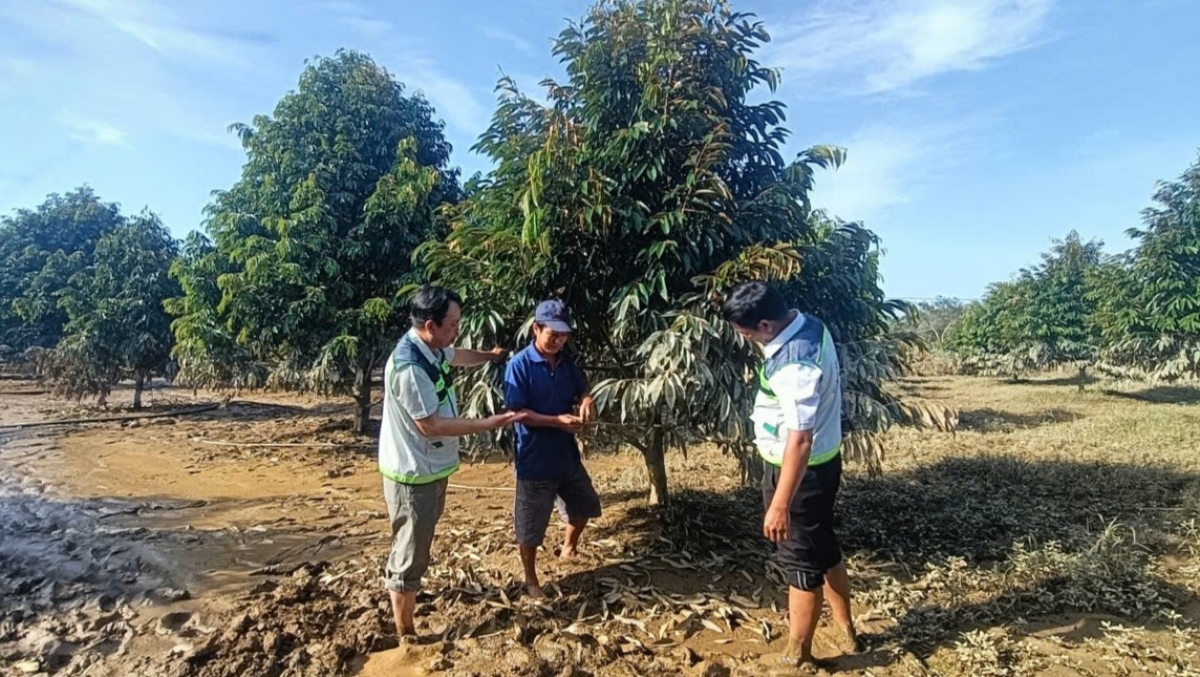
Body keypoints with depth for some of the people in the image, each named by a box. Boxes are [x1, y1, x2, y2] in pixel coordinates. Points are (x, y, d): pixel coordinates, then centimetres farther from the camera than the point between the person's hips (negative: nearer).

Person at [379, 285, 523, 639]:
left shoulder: (432, 348, -1)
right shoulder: (409, 367, -30)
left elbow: (456, 356, 24)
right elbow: (429, 425, -26)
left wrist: (490, 356, 40)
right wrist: (488, 423, -22)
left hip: (431, 467, 9)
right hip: (413, 474, -9)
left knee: (415, 547, 27)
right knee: (410, 554, 5)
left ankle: (404, 591, 49)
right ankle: (406, 635, 20)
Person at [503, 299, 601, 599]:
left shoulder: (567, 362, 2)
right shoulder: (519, 365, -17)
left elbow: (581, 391, 13)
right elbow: (518, 412, -19)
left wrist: (586, 402, -11)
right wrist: (558, 421, -27)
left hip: (567, 454, 7)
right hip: (535, 459, -6)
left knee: (584, 505, 23)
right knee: (530, 526, 7)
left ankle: (569, 546, 51)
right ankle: (531, 579, 29)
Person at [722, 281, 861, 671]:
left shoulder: (794, 364, -32)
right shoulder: (810, 326, -1)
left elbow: (799, 440, -32)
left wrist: (779, 504, -29)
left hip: (801, 470, -10)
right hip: (823, 462, 10)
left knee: (802, 562, 7)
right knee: (824, 550, 24)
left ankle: (797, 656, 26)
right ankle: (846, 630, 43)